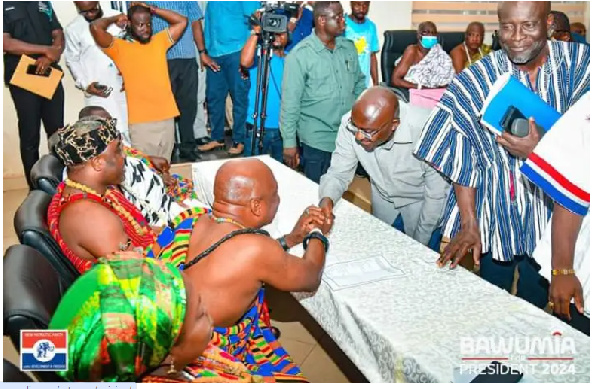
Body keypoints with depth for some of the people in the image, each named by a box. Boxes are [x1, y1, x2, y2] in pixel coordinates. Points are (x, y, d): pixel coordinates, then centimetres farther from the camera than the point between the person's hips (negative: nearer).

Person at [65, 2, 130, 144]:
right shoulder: (73, 29, 0)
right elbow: (72, 61, 6)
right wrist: (86, 84, -8)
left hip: (124, 86, 2)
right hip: (97, 91, -2)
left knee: (131, 129, 7)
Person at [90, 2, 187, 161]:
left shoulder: (159, 41, 13)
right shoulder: (119, 47, 1)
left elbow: (182, 21, 12)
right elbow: (95, 27, -11)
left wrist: (152, 9, 10)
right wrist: (116, 19, 8)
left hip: (166, 117, 4)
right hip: (140, 121, -3)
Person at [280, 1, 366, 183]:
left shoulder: (349, 48, 5)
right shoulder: (300, 55, -12)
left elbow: (359, 83, 16)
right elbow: (290, 102, -11)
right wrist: (289, 143, -11)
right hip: (317, 141, -5)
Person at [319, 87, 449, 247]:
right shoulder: (350, 124, -28)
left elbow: (437, 193, -24)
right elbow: (338, 173, -15)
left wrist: (420, 240, -13)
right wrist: (327, 199, -36)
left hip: (420, 202, -3)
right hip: (383, 198, 3)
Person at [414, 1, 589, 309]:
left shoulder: (578, 63, -7)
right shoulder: (474, 81, -9)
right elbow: (463, 160, -9)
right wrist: (468, 225, -13)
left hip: (553, 214, 1)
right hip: (494, 215, 0)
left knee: (535, 306, 18)